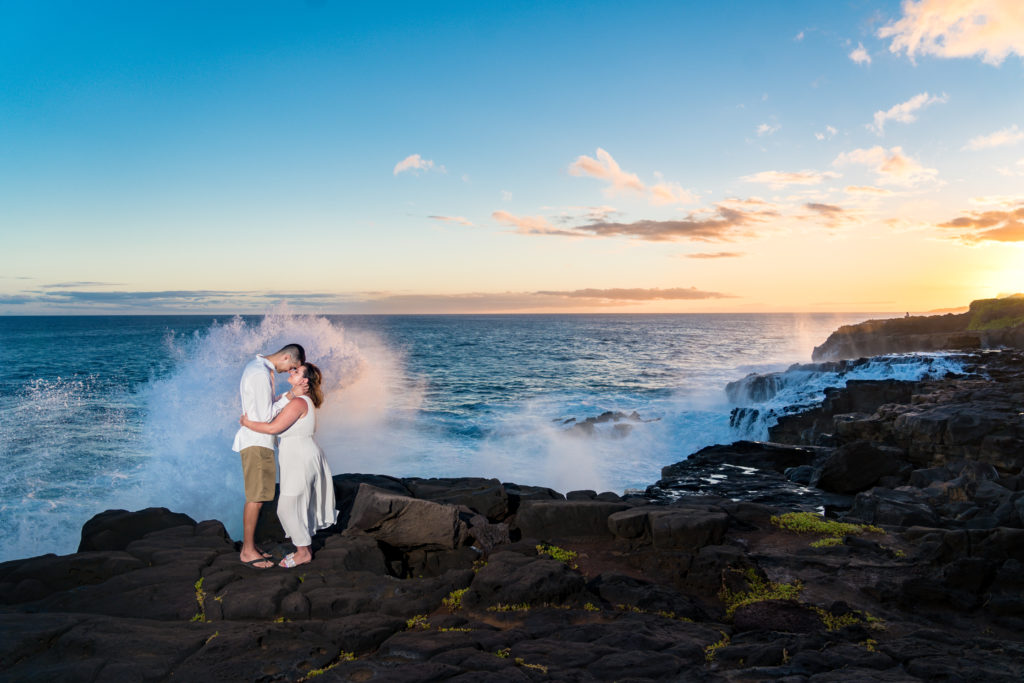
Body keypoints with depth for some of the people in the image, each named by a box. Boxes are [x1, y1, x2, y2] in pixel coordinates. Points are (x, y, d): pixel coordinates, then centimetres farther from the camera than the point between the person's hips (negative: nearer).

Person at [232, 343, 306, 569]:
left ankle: (250, 546, 20)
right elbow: (265, 416, -20)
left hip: (258, 441, 11)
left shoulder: (256, 365, 14)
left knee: (256, 496, 13)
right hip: (257, 442, -11)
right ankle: (248, 551, 2)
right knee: (255, 497, -6)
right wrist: (289, 397, -14)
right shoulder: (261, 374, -19)